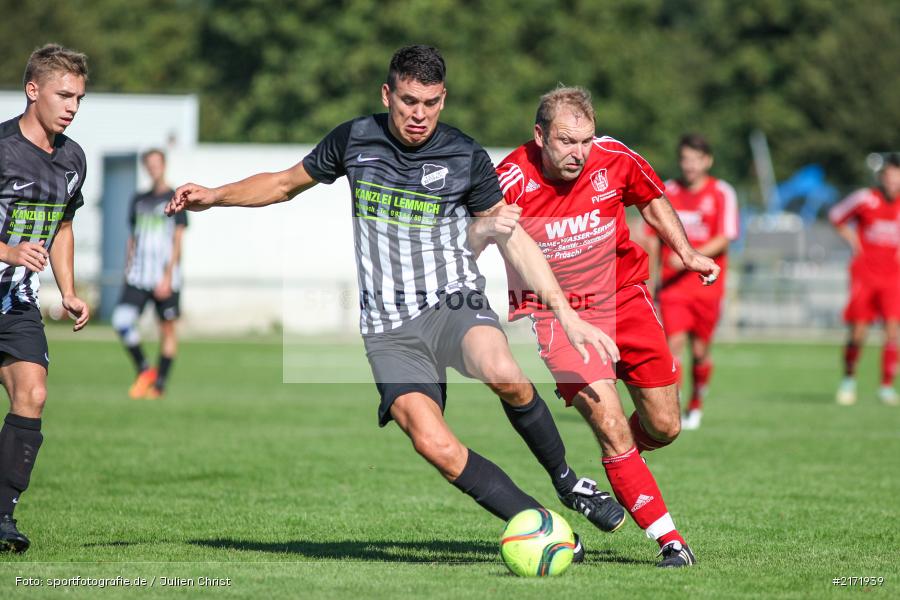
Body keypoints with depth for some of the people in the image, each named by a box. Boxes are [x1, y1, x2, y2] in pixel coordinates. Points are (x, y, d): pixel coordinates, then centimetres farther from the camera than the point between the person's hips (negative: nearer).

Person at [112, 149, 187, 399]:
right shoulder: (139, 200, 14)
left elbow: (177, 241, -6)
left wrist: (168, 277, -13)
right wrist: (128, 270, 14)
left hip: (165, 278, -4)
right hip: (138, 276, 4)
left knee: (167, 329, 0)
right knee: (122, 320, -12)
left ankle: (159, 383, 9)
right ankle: (144, 370, 3)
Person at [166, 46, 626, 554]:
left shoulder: (467, 158, 0)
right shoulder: (355, 140, 3)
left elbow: (513, 237, 7)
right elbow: (285, 183, 20)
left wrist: (568, 317, 3)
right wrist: (213, 197, 6)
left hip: (454, 304, -1)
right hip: (389, 329, 1)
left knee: (505, 375, -36)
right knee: (434, 443, -25)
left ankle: (566, 480, -11)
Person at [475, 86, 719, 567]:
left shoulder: (614, 159, -13)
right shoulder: (511, 181, -23)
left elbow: (651, 200, 10)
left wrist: (687, 254, 2)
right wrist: (486, 230, -45)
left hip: (624, 297, 4)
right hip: (557, 311, -4)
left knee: (664, 427, 7)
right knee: (610, 425, -17)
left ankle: (615, 468, 42)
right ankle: (668, 539, -7)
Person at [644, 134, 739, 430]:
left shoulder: (722, 193, -1)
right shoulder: (667, 192, 6)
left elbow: (724, 239, -9)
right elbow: (654, 239, 13)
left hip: (706, 284, -1)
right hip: (673, 284, 1)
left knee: (700, 350, 5)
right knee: (675, 342, -13)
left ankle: (696, 406, 27)